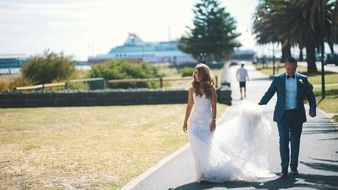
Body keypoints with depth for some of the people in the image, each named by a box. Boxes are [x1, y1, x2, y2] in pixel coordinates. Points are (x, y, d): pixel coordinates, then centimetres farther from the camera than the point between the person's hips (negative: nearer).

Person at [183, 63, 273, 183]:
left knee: (208, 148, -2)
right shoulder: (192, 89, 5)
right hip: (195, 122, 2)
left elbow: (214, 106, -5)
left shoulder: (210, 88, -2)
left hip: (207, 122, -2)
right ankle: (201, 174, 7)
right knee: (198, 149, -1)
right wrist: (185, 121, 9)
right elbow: (189, 106, 10)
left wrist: (213, 121, -12)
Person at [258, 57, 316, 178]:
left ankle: (294, 167, 19)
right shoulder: (278, 79, 3)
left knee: (295, 141, 8)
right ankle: (284, 168, -2)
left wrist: (312, 109, -8)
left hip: (297, 115, 1)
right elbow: (268, 95, 4)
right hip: (282, 115, -1)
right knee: (283, 141, -5)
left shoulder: (302, 79, 4)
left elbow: (310, 96, 6)